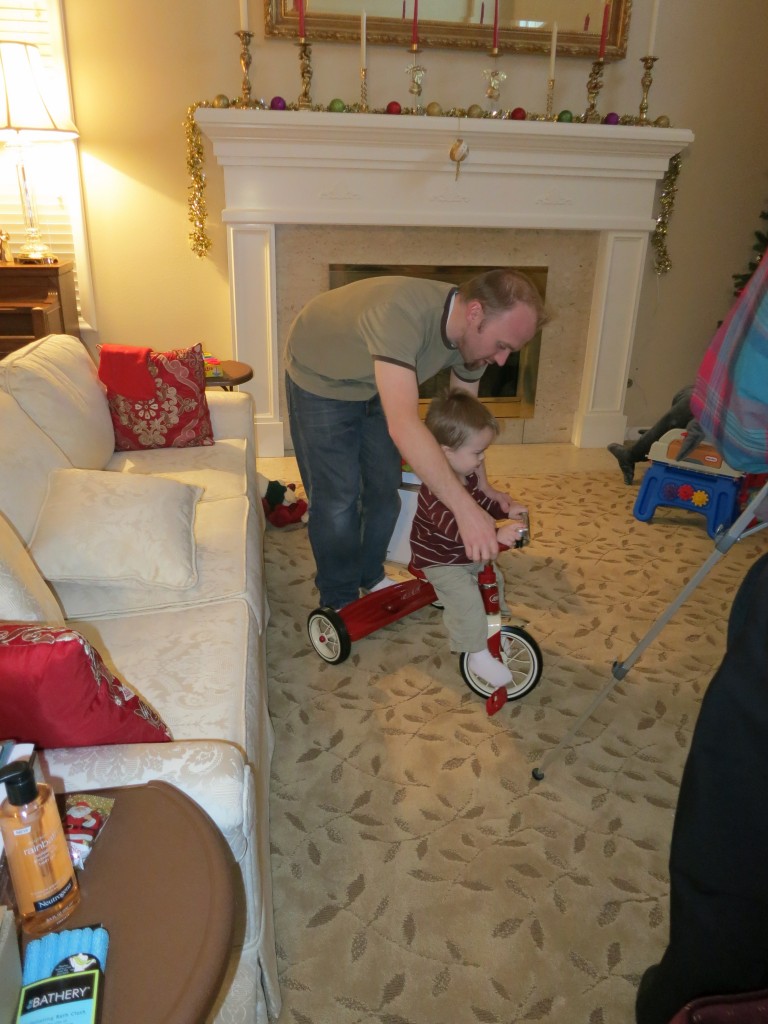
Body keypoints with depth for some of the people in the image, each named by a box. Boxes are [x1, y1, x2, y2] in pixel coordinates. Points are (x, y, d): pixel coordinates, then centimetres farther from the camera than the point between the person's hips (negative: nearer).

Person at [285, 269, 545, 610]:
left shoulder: (473, 334, -18)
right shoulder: (402, 312, -43)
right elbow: (403, 425, -53)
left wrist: (483, 487, -9)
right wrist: (465, 508, -55)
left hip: (373, 383, 7)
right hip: (319, 376, -6)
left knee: (385, 488, 9)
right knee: (337, 498, -5)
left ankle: (371, 576, 33)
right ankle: (339, 602, 16)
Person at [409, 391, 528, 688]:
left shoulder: (467, 474, -3)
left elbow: (479, 499, 15)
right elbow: (453, 527, -46)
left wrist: (504, 510, -2)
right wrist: (495, 535, -54)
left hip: (467, 553, 10)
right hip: (439, 561, -9)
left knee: (493, 580, 18)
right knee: (468, 600, -21)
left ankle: (495, 625, 40)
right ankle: (479, 656, -5)